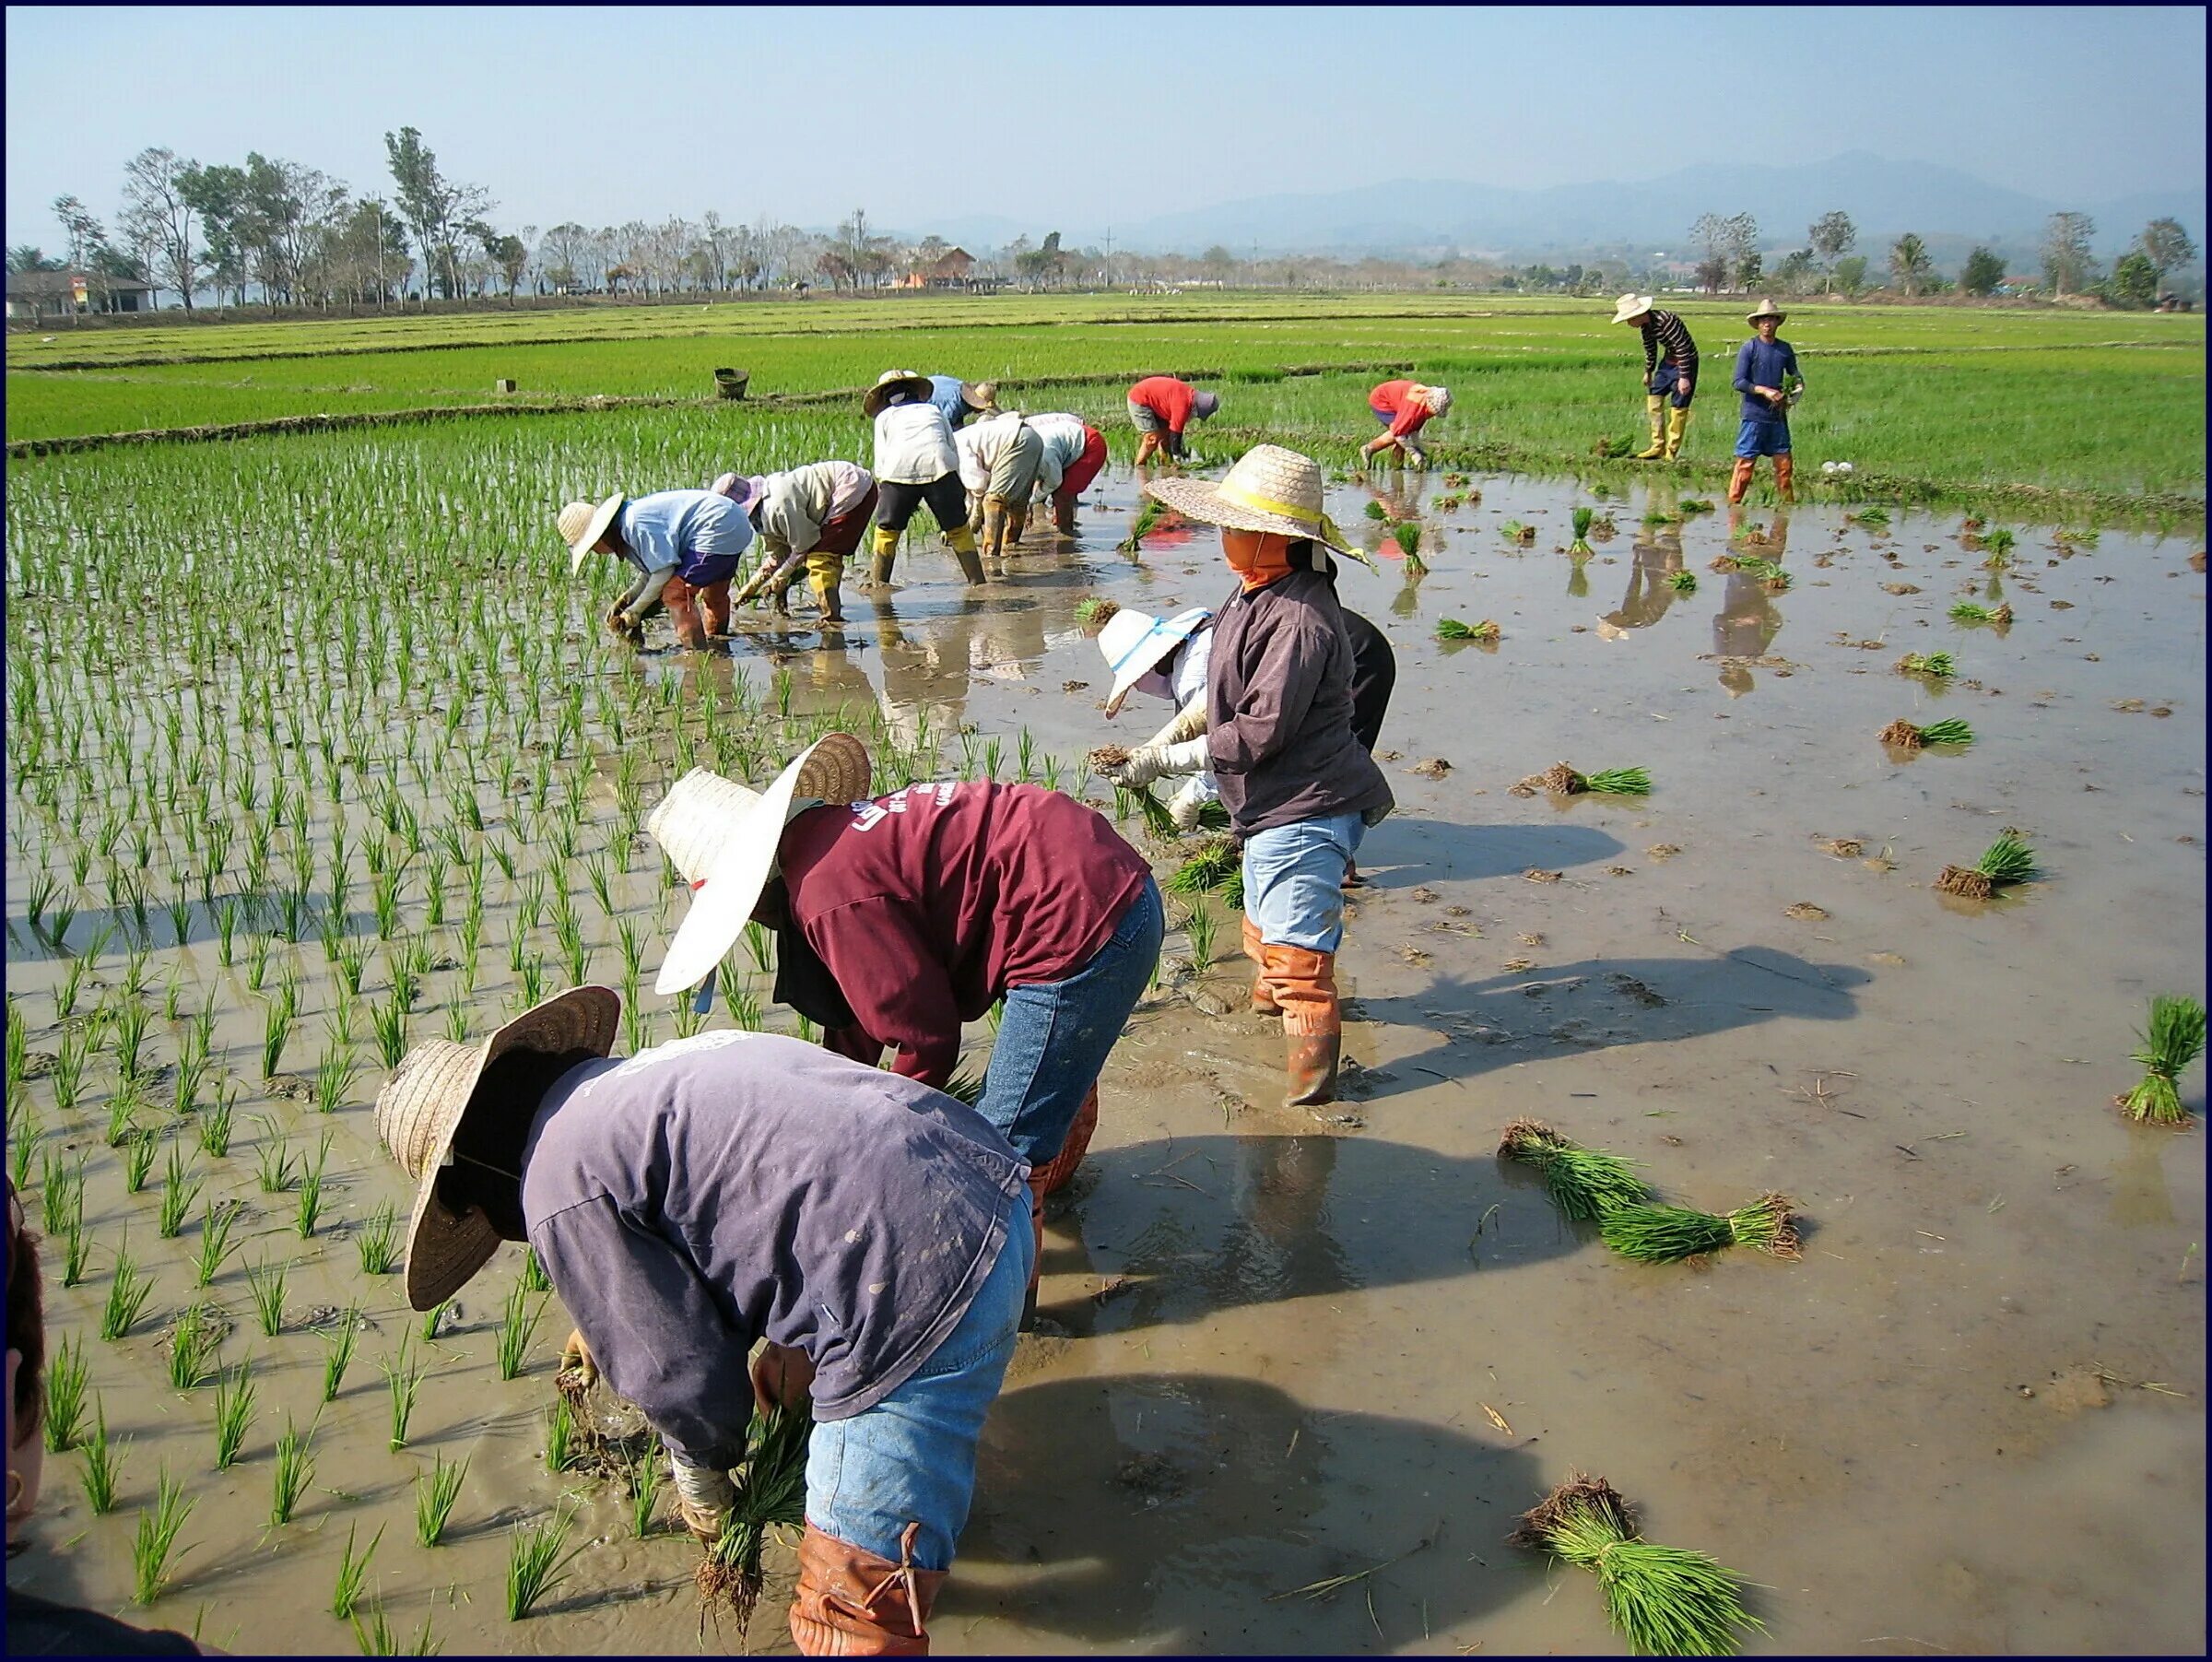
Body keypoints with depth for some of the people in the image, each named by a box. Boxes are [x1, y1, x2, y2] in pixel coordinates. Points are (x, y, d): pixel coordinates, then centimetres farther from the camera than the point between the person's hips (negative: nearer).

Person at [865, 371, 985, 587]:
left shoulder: (884, 416, 26)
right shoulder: (934, 410, 31)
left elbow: (880, 463, 16)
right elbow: (954, 451, 24)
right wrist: (957, 492, 27)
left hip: (899, 470, -1)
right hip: (938, 465, 1)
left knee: (886, 530, 14)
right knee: (958, 529, 11)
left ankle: (879, 584, 15)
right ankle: (978, 581, 8)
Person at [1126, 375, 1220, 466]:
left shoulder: (1190, 394, 0)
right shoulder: (1182, 405, -29)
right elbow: (1175, 433, -22)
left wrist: (1182, 451, 11)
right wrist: (1177, 455, -11)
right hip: (1138, 401, -10)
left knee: (1166, 433, 9)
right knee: (1153, 437, -15)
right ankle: (1139, 468, -6)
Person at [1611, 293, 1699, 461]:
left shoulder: (1666, 321, -29)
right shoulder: (1646, 325, -2)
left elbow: (1683, 349, -28)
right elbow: (1650, 349, 16)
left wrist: (1684, 377, -29)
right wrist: (1648, 372, 25)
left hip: (1686, 361, -9)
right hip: (1668, 360, 9)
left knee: (1678, 406, -6)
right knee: (1654, 396, 8)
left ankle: (1671, 452, 1)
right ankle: (1658, 446, 12)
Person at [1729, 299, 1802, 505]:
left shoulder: (1785, 349, 9)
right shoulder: (1749, 348, -6)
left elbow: (1795, 376, 19)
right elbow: (1739, 382, -9)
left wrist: (1798, 387, -3)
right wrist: (1764, 391, -18)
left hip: (1778, 415, 5)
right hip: (1754, 415, -5)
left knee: (1784, 462, 8)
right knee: (1745, 462, -4)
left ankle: (1787, 503, 18)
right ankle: (1733, 503, 3)